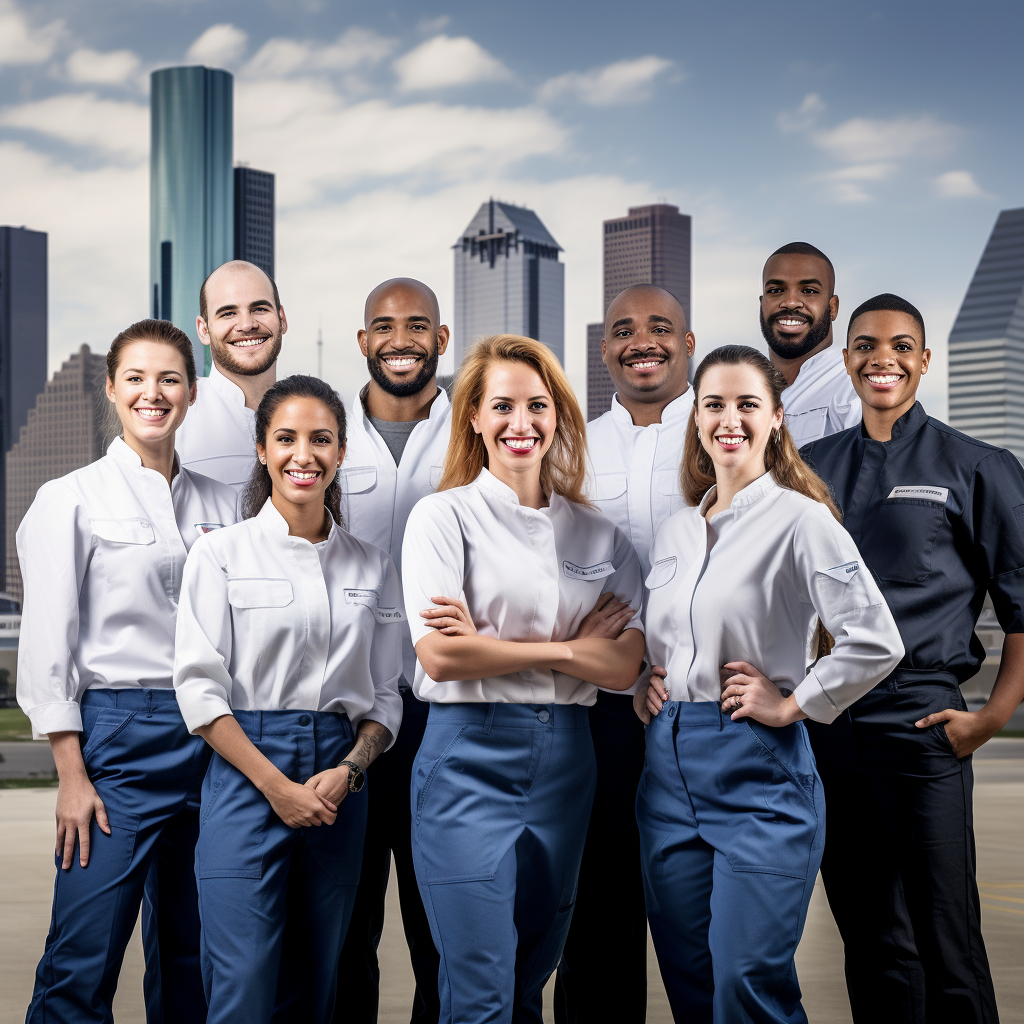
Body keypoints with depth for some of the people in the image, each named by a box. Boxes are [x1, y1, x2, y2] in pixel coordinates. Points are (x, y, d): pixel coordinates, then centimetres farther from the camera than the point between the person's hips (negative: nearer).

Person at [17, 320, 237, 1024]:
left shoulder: (219, 503, 13)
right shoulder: (72, 499, 0)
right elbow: (47, 645, -4)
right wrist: (72, 774, -10)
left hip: (211, 733, 5)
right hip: (118, 732, -4)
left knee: (193, 962, 10)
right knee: (83, 967, -7)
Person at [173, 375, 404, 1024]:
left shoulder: (373, 567, 11)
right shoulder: (222, 554, 1)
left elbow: (386, 697, 12)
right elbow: (200, 688, -5)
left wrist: (346, 771, -7)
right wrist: (277, 785, -12)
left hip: (340, 785, 4)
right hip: (247, 775, -4)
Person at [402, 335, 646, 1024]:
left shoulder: (599, 534, 10)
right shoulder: (445, 517, -1)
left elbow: (624, 666, -1)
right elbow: (439, 656, -12)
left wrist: (492, 643, -10)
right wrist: (567, 646, -8)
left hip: (566, 761, 4)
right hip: (471, 755, -4)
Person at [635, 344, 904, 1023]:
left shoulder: (800, 520, -7)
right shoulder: (676, 531, 14)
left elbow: (876, 641, -15)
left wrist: (793, 705, -10)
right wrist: (644, 687, 11)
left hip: (759, 768, -7)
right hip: (670, 765, 7)